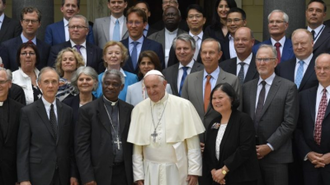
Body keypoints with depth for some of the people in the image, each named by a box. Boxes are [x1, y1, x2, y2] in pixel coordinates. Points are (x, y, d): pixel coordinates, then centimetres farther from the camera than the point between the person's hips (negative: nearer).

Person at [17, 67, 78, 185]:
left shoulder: (67, 111, 7)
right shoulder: (28, 112, -3)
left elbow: (71, 146, 9)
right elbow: (22, 149, -4)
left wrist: (73, 174, 5)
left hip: (62, 175, 3)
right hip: (38, 175, -3)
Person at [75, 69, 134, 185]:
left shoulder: (129, 110, 9)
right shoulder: (88, 110, -1)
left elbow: (133, 143, 11)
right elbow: (81, 147, -5)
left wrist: (135, 175, 7)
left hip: (124, 174, 3)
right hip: (100, 174, -3)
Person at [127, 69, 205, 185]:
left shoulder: (183, 105, -2)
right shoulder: (139, 109, 4)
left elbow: (193, 144, -3)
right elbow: (137, 147, 5)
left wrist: (194, 171, -6)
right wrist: (138, 175, 2)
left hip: (178, 171, -2)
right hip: (150, 173, 2)